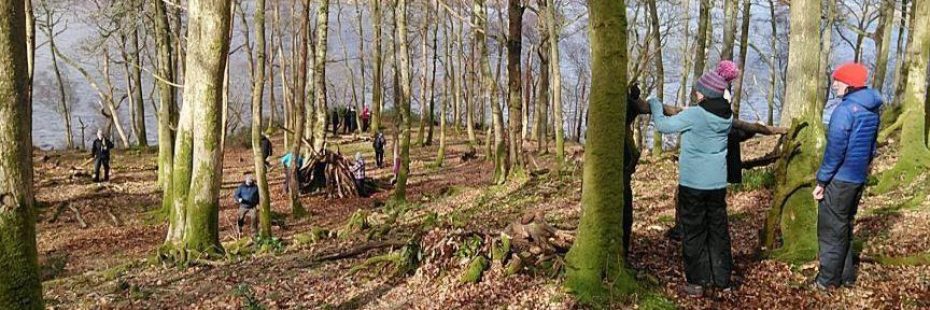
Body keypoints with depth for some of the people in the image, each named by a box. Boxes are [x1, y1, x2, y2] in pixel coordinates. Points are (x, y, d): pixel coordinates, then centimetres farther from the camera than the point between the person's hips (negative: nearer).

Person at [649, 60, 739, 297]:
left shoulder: (694, 115, -16)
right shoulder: (727, 116, 1)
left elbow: (663, 125, -6)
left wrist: (654, 104, 9)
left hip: (692, 183, -5)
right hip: (718, 183, 5)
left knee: (694, 232, 3)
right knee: (718, 229, 14)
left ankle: (697, 282, 7)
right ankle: (722, 279, 23)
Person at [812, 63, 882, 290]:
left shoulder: (845, 109, -19)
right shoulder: (872, 110, 9)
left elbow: (835, 149, -20)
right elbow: (871, 147, 17)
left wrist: (821, 180, -14)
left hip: (840, 179, -8)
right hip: (859, 178, 8)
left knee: (831, 230, 1)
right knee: (844, 227, 18)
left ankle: (828, 279, 8)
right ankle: (846, 276, 24)